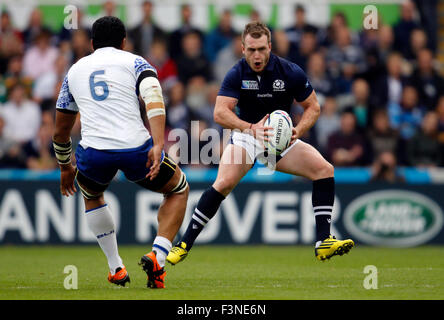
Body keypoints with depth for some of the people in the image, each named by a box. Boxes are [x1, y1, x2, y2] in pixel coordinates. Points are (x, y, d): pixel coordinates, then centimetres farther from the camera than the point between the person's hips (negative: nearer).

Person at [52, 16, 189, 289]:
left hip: (93, 152, 2)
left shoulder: (75, 70, 25)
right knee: (179, 190, 25)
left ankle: (116, 269, 29)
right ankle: (157, 257, 4)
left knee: (91, 195, 37)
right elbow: (154, 99, -9)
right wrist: (158, 145, -17)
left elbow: (61, 131, 32)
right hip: (136, 147, -2)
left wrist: (65, 168, 47)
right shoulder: (134, 62, 14)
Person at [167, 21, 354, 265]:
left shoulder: (291, 72, -10)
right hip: (246, 137, -2)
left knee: (324, 169, -17)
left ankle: (323, 242, -15)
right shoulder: (237, 74, -13)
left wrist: (298, 130, -20)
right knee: (224, 183, -28)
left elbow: (313, 107, 0)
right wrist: (251, 128, -38)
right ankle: (184, 245, -20)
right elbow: (220, 112, -22)